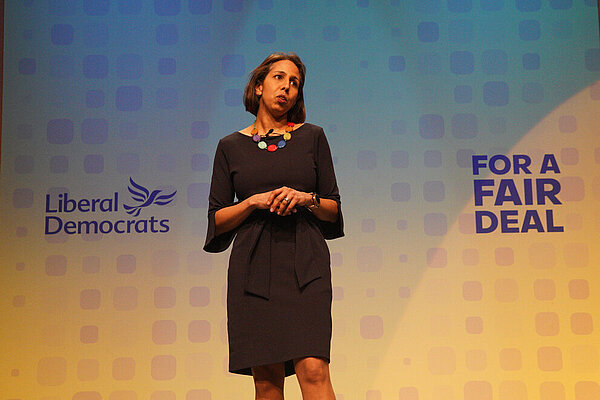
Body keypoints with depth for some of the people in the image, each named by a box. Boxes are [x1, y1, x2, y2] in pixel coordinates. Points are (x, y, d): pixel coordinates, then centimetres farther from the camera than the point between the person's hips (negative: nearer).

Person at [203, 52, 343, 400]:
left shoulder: (312, 137, 12)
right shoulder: (232, 146, 11)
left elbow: (334, 210, 12)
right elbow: (217, 220, 8)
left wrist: (307, 199, -8)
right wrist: (254, 201, -8)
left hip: (305, 266, 0)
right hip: (254, 267, 1)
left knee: (313, 369, -13)